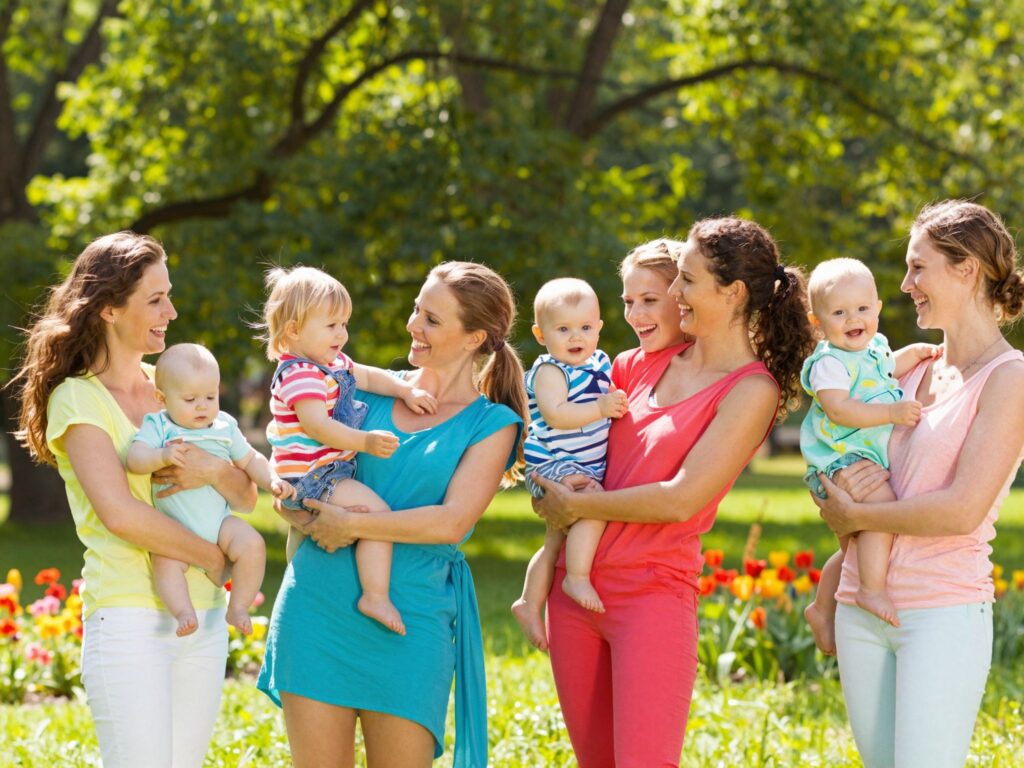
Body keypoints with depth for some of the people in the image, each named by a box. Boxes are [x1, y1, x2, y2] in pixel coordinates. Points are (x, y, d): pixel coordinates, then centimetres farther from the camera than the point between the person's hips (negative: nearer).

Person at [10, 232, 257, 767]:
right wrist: (214, 558, -9)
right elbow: (120, 512, -18)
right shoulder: (78, 398, -5)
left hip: (203, 618, 6)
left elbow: (246, 496, 11)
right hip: (129, 618, -6)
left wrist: (213, 470, -11)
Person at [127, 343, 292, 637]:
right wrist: (163, 456, -37)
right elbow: (134, 458, -18)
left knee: (252, 545, -21)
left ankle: (238, 608, -8)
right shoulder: (158, 426, -3)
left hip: (220, 521, 3)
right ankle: (183, 611, -26)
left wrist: (272, 481, 0)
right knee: (165, 559, -32)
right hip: (174, 527, -3)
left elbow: (250, 460, 18)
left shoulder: (225, 427, 8)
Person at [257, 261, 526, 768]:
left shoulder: (492, 423, 2)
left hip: (409, 617, -3)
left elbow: (451, 522, -11)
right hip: (316, 602, 3)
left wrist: (351, 525, -13)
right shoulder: (374, 391, 13)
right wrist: (307, 516, -7)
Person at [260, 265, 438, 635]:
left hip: (331, 472, 11)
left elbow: (368, 377, 24)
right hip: (309, 478, -11)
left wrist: (407, 391, 10)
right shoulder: (299, 375, -22)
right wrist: (367, 442, -38)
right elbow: (317, 426, -32)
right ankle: (376, 597, -19)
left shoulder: (334, 364, 10)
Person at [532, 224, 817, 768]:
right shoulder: (642, 364, 10)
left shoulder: (751, 390, -8)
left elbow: (681, 500, -15)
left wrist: (575, 507, -7)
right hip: (575, 584, 7)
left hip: (653, 593, -7)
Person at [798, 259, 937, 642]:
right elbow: (839, 409, -28)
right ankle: (873, 590, -31)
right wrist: (892, 413, -30)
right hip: (842, 459, -9)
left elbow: (890, 365, 36)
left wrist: (921, 351, 20)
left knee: (855, 548, 19)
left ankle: (822, 609, 34)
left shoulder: (874, 348, 12)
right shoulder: (829, 363, -15)